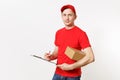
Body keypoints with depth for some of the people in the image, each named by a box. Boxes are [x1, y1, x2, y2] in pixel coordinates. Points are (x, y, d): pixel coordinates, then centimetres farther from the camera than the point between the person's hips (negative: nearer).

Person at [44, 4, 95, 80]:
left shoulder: (81, 34, -12)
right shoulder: (58, 33, 6)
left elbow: (90, 57, -18)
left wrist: (71, 67, -19)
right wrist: (51, 57, -5)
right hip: (58, 74, 5)